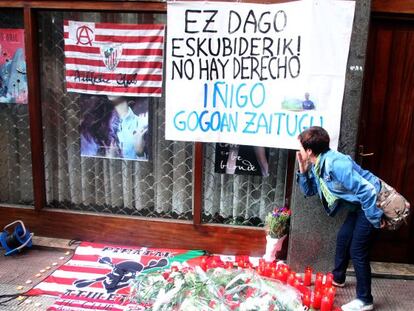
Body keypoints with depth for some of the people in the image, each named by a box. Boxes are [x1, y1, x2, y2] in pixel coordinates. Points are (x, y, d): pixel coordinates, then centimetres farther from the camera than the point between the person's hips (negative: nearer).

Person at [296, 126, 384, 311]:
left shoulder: (336, 164, -31)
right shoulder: (317, 166, -1)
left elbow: (367, 190, -32)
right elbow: (309, 191, 11)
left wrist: (375, 219, -23)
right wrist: (303, 171, -5)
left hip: (373, 202, -10)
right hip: (359, 204, 10)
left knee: (357, 250, -5)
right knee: (343, 238, 19)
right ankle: (337, 278, 39)